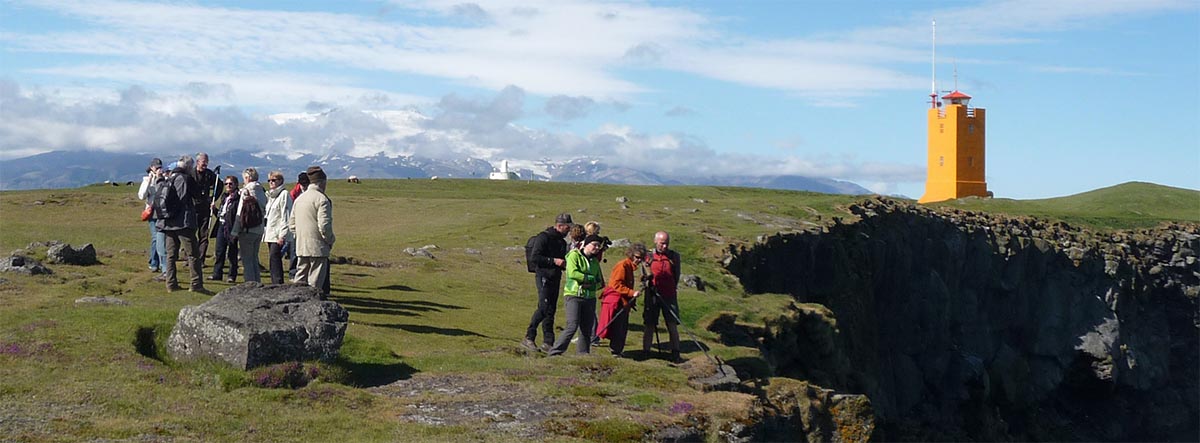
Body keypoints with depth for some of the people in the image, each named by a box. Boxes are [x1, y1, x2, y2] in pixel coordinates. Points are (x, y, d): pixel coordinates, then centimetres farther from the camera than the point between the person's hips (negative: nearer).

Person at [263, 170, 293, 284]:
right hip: (270, 234, 9)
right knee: (273, 261, 7)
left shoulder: (284, 194, -8)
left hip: (278, 235, -9)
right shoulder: (270, 195, 20)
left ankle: (278, 283, -18)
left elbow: (285, 216, -14)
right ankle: (275, 284, 9)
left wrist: (282, 236, -19)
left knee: (274, 258, -17)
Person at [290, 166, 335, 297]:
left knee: (300, 278, 13)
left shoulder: (299, 198, 13)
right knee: (315, 282, -5)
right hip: (317, 247, -7)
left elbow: (291, 223, 17)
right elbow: (324, 225, -18)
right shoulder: (321, 199, -12)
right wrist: (330, 240, -4)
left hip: (301, 247, 7)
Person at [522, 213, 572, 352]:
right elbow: (534, 257, -16)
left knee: (551, 310, 6)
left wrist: (565, 263, 7)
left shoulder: (562, 241, 18)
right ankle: (529, 337, -9)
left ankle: (548, 342, 7)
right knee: (544, 308, -15)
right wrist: (553, 261, -20)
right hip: (544, 277, -8)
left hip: (555, 278, 8)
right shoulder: (544, 237, -8)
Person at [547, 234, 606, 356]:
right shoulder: (574, 255, -2)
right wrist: (591, 278, -10)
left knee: (587, 330, 4)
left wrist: (591, 285, -7)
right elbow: (573, 273, -18)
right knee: (572, 327, -16)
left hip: (589, 298, 6)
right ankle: (554, 353, -10)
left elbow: (600, 283, 15)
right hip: (573, 296, -6)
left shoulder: (595, 262, 17)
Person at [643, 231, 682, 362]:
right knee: (649, 326, 3)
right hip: (652, 295, 0)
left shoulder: (674, 256, 4)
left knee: (673, 326, -1)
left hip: (669, 296, 0)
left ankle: (675, 354, 6)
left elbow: (677, 276, 9)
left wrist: (673, 288, 0)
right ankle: (645, 352, 11)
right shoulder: (649, 255, 3)